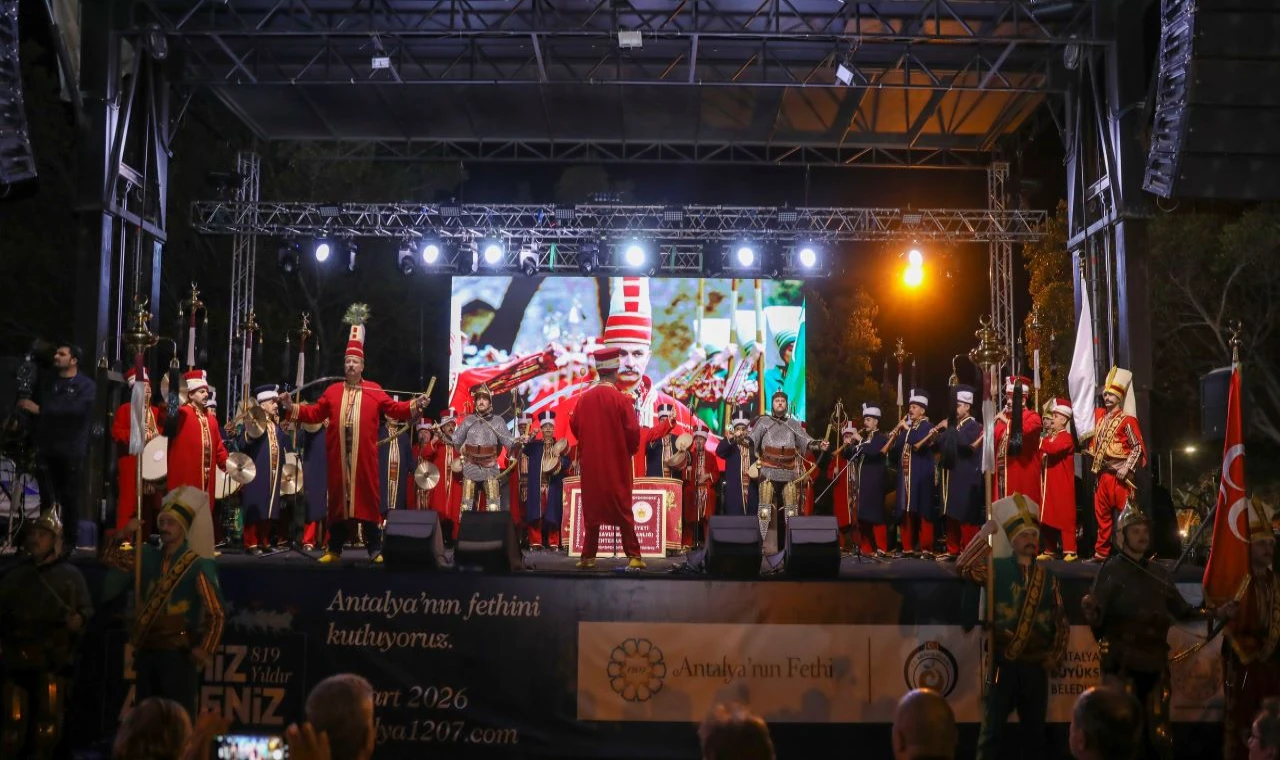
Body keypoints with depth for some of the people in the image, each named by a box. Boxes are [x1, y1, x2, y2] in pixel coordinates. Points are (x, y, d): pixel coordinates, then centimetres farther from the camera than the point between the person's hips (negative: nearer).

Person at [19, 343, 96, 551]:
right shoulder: (47, 383, 17)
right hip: (46, 448, 4)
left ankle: (69, 542, 9)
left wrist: (40, 410, -18)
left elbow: (75, 409, -17)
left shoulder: (86, 385, 0)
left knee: (69, 498, 2)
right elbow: (33, 409, 13)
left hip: (71, 450, -3)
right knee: (47, 498, 1)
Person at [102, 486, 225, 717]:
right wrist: (123, 535, 0)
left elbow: (217, 613, -11)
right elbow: (109, 557, 16)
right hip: (146, 650, 6)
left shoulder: (197, 566, -9)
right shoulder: (148, 556, 7)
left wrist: (204, 650, -18)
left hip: (178, 653, -6)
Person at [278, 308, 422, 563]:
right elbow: (315, 413, 12)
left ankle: (375, 550, 4)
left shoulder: (374, 390, 7)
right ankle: (334, 549, 13)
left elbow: (394, 409, 3)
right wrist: (291, 407, 3)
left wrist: (415, 405, -10)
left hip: (364, 455, -2)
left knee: (367, 498, -1)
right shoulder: (333, 391, 12)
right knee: (338, 497, 6)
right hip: (339, 455, 2)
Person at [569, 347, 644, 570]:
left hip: (590, 463, 3)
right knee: (622, 510, 4)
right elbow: (633, 432, -13)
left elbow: (574, 426, 6)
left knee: (592, 509, 11)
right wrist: (631, 450, 7)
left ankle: (588, 556, 11)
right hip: (617, 463, -3)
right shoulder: (621, 399, -13)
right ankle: (633, 556, 2)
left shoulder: (584, 398, -2)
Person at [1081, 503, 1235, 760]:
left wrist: (1216, 613, 8)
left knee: (1159, 732, 7)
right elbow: (1098, 619, -11)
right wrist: (1090, 610, -33)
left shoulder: (1159, 572, 14)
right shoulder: (1110, 570, -3)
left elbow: (1181, 610, 18)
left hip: (1156, 662, 5)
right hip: (1123, 662, -5)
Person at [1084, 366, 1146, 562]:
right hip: (1102, 474, 7)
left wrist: (1127, 469, -16)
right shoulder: (1099, 415, 12)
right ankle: (1101, 552, 18)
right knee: (1102, 514, 11)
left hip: (1119, 475, -7)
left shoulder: (1127, 420, -8)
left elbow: (1138, 447, -11)